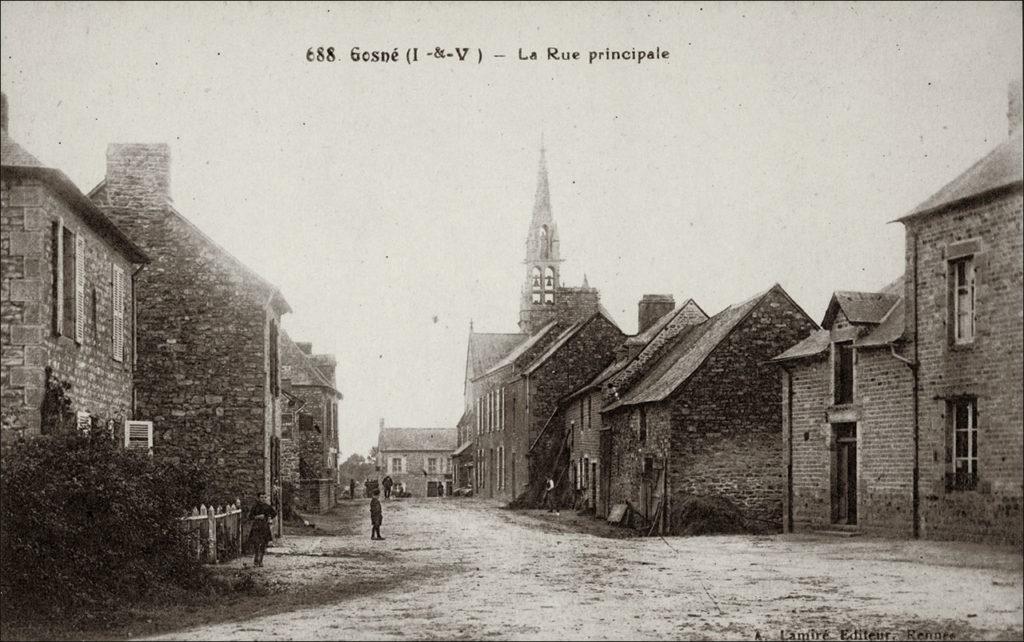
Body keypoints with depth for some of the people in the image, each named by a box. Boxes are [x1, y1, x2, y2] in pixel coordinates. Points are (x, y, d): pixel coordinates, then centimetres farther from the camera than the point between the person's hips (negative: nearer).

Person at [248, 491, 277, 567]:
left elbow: (274, 513, 21)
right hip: (257, 527, -3)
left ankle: (260, 561, 14)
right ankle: (255, 562, -3)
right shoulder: (255, 506, -4)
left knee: (263, 545, 3)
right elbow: (250, 517, -4)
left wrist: (270, 518, 6)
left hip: (265, 527, 3)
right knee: (256, 544, -12)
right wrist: (257, 517, -18)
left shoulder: (268, 506, 5)